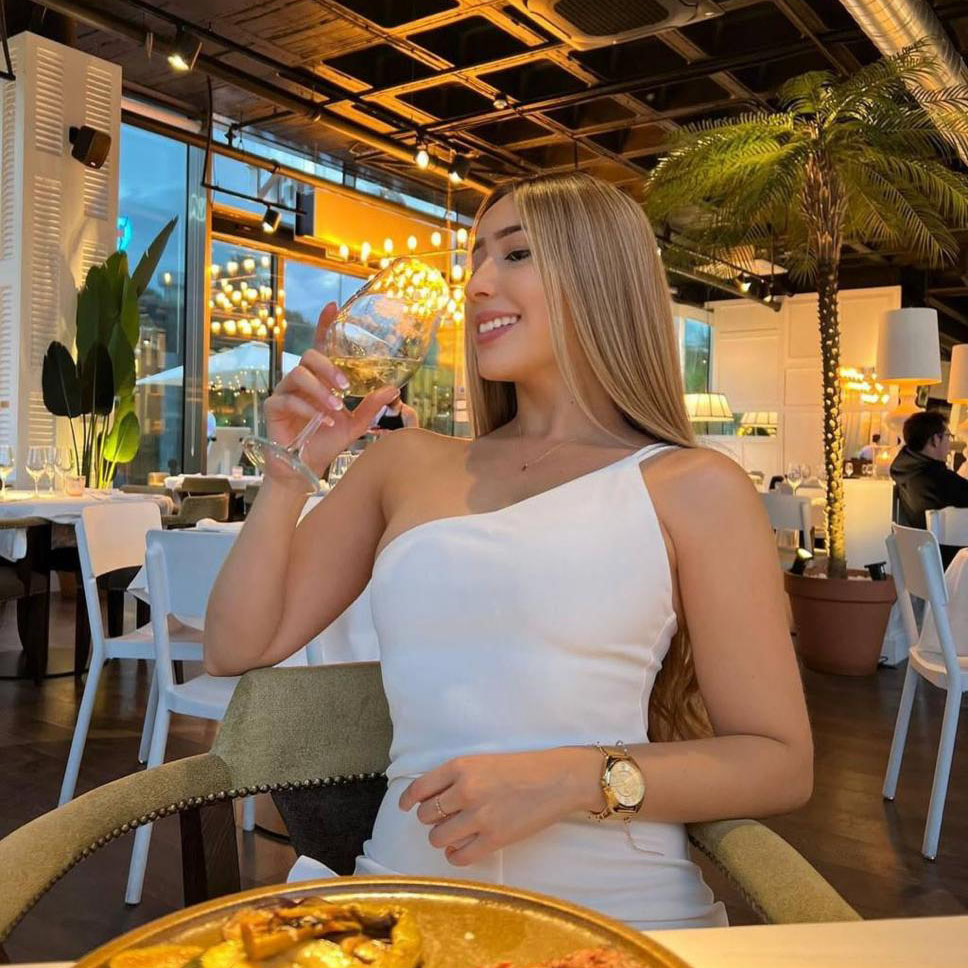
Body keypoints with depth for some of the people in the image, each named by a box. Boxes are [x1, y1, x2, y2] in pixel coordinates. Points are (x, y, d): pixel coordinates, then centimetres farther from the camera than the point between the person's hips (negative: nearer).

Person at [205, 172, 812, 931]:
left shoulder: (691, 488, -3)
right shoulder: (408, 462, 8)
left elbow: (781, 763, -3)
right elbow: (239, 649, 9)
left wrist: (579, 780, -18)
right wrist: (288, 477, -5)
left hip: (623, 913, -2)